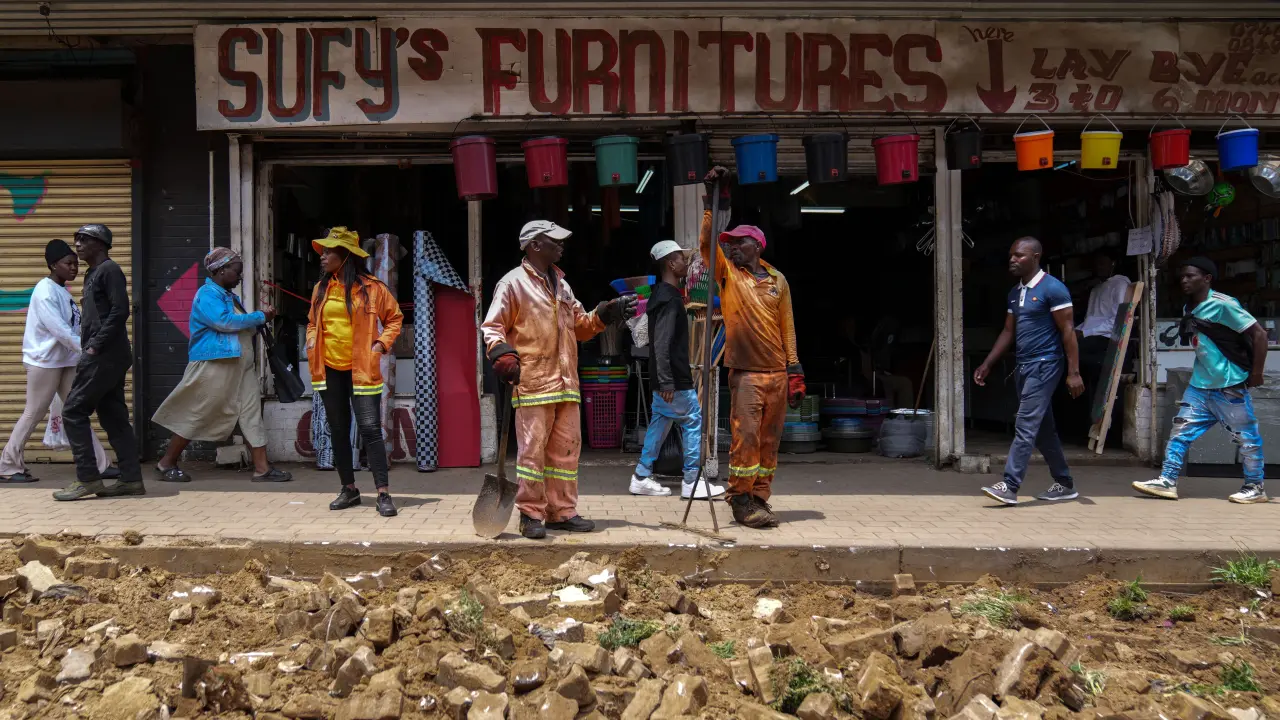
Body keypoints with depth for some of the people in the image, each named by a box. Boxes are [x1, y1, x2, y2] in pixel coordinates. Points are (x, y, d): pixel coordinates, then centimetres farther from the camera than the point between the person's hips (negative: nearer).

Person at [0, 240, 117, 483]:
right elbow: (60, 330, -24)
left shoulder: (62, 291, 10)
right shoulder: (45, 292, -17)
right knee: (33, 415, 0)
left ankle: (100, 465, 8)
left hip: (66, 361, 9)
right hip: (44, 361, -9)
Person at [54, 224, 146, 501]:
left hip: (104, 356, -9)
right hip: (107, 356, 9)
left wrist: (95, 346, -19)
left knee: (73, 411, -7)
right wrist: (89, 348, 10)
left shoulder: (109, 270, -8)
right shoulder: (93, 274, 20)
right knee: (113, 416, 8)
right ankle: (131, 478, 10)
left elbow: (120, 311, -18)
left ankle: (88, 478, -4)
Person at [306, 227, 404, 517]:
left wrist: (381, 343, -8)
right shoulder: (321, 288, 9)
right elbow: (312, 322, 22)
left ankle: (384, 494, -7)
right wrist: (311, 343, 4)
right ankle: (349, 489, 23)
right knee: (338, 431, 11)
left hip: (362, 370, -5)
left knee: (370, 429, -9)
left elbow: (394, 318, 5)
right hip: (329, 370, 5)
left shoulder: (371, 288, -5)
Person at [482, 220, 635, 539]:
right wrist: (503, 355, -23)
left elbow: (580, 325, 26)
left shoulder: (561, 284, 21)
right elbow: (493, 327, -6)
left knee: (566, 448, 9)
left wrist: (606, 313, 10)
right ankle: (531, 515, 4)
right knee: (532, 449, -5)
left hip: (566, 384, 7)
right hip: (531, 384, -7)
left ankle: (562, 512, 18)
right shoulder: (513, 283, -3)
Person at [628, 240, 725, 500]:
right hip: (675, 380, -10)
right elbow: (662, 344, -24)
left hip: (666, 379, 10)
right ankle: (692, 482, 3)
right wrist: (666, 382, -25)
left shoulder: (662, 295, 14)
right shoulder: (670, 300, -17)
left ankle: (642, 478, 16)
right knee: (693, 422, -2)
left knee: (659, 424, 13)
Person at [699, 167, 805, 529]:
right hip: (746, 370, -3)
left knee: (770, 439, 7)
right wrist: (715, 201, -18)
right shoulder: (728, 273, 5)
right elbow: (706, 242, -11)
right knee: (746, 435, -8)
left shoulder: (778, 280, 12)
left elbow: (787, 327, 11)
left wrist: (795, 370, 6)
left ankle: (760, 498, 15)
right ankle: (741, 500, 1)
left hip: (777, 371, 3)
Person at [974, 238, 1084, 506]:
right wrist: (987, 364, 13)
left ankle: (1010, 487, -12)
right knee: (1043, 429, 13)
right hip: (1023, 366, 9)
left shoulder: (1052, 288, -10)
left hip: (1044, 365, -9)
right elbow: (1008, 332, 18)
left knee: (1025, 426, -11)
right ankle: (1065, 484, 23)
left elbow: (1068, 331, -13)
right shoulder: (1015, 292, 14)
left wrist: (1073, 372, -18)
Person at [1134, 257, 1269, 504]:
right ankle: (1167, 481, 2)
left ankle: (1255, 488, 18)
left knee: (1246, 437, 6)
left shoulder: (1223, 305, -16)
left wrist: (1255, 374, -12)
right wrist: (1203, 371, 17)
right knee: (1181, 431, 1)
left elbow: (1259, 334, -14)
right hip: (1200, 386, 7)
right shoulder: (1188, 309, 8)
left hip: (1230, 386, -7)